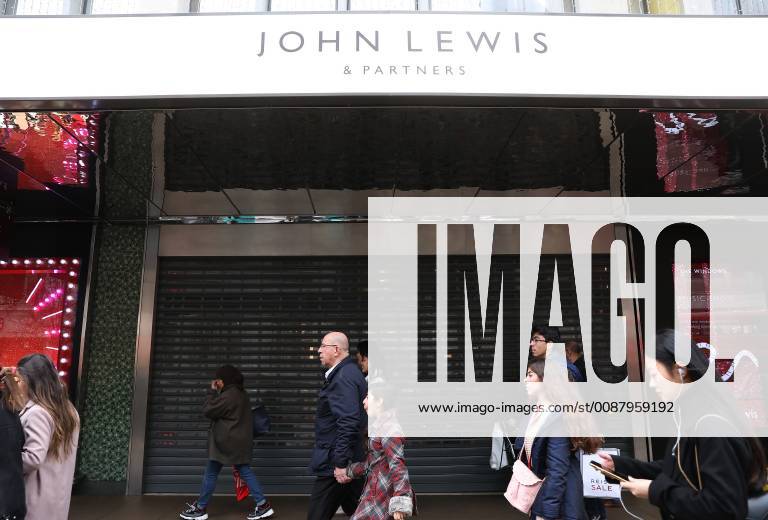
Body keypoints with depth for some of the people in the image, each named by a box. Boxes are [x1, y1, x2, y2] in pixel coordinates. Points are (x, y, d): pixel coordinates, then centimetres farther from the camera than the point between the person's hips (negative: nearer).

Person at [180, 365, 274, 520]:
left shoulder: (228, 396, -21)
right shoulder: (241, 394, 12)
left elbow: (207, 410, -13)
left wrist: (212, 391, -6)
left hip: (226, 442, -9)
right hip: (239, 441, 9)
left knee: (211, 474, 7)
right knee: (245, 472, 9)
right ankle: (263, 505, 5)